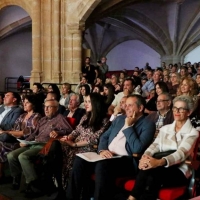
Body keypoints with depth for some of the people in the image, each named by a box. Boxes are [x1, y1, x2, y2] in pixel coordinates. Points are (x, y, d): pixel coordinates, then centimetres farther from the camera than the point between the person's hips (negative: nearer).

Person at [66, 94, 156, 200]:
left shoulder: (148, 125, -2)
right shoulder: (119, 119, 19)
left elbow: (137, 149, -16)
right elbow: (104, 136, 17)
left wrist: (128, 126, -11)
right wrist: (102, 150, -4)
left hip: (127, 160, -7)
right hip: (108, 156, 7)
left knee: (102, 165, -35)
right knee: (79, 160, -15)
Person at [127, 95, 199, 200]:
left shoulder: (192, 133, -2)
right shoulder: (165, 128, 15)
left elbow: (181, 154, -20)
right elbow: (155, 145, 0)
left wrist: (159, 162, -39)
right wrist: (145, 157, -26)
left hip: (179, 171, -3)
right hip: (161, 167, 3)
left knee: (153, 176, -34)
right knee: (146, 167, -32)